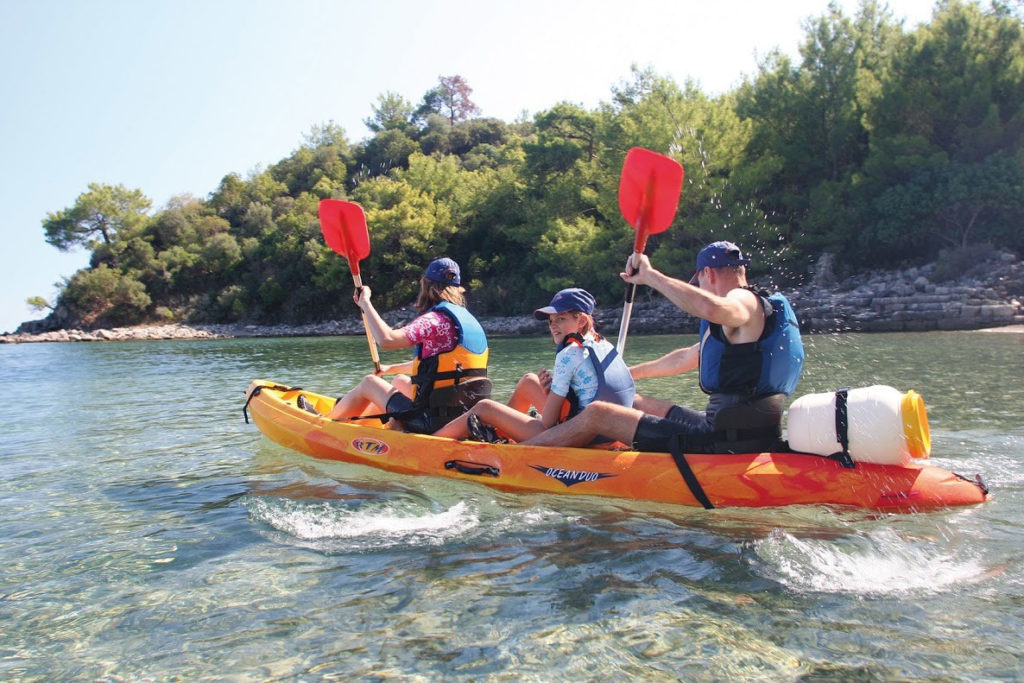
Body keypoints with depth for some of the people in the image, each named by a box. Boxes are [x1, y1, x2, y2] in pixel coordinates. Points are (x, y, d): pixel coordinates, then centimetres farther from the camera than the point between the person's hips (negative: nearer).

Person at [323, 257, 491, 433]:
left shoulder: (434, 319, -16)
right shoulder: (467, 318, 13)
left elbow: (386, 339, -28)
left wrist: (365, 303, -13)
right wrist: (392, 369, 36)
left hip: (435, 422, -8)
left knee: (369, 383, 13)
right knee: (400, 381, 32)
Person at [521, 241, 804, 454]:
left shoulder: (747, 302, -11)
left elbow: (711, 307, -37)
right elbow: (685, 358, 35)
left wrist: (650, 275, -24)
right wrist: (631, 372, 46)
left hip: (726, 442, -10)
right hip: (733, 431, 10)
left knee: (597, 414, -7)